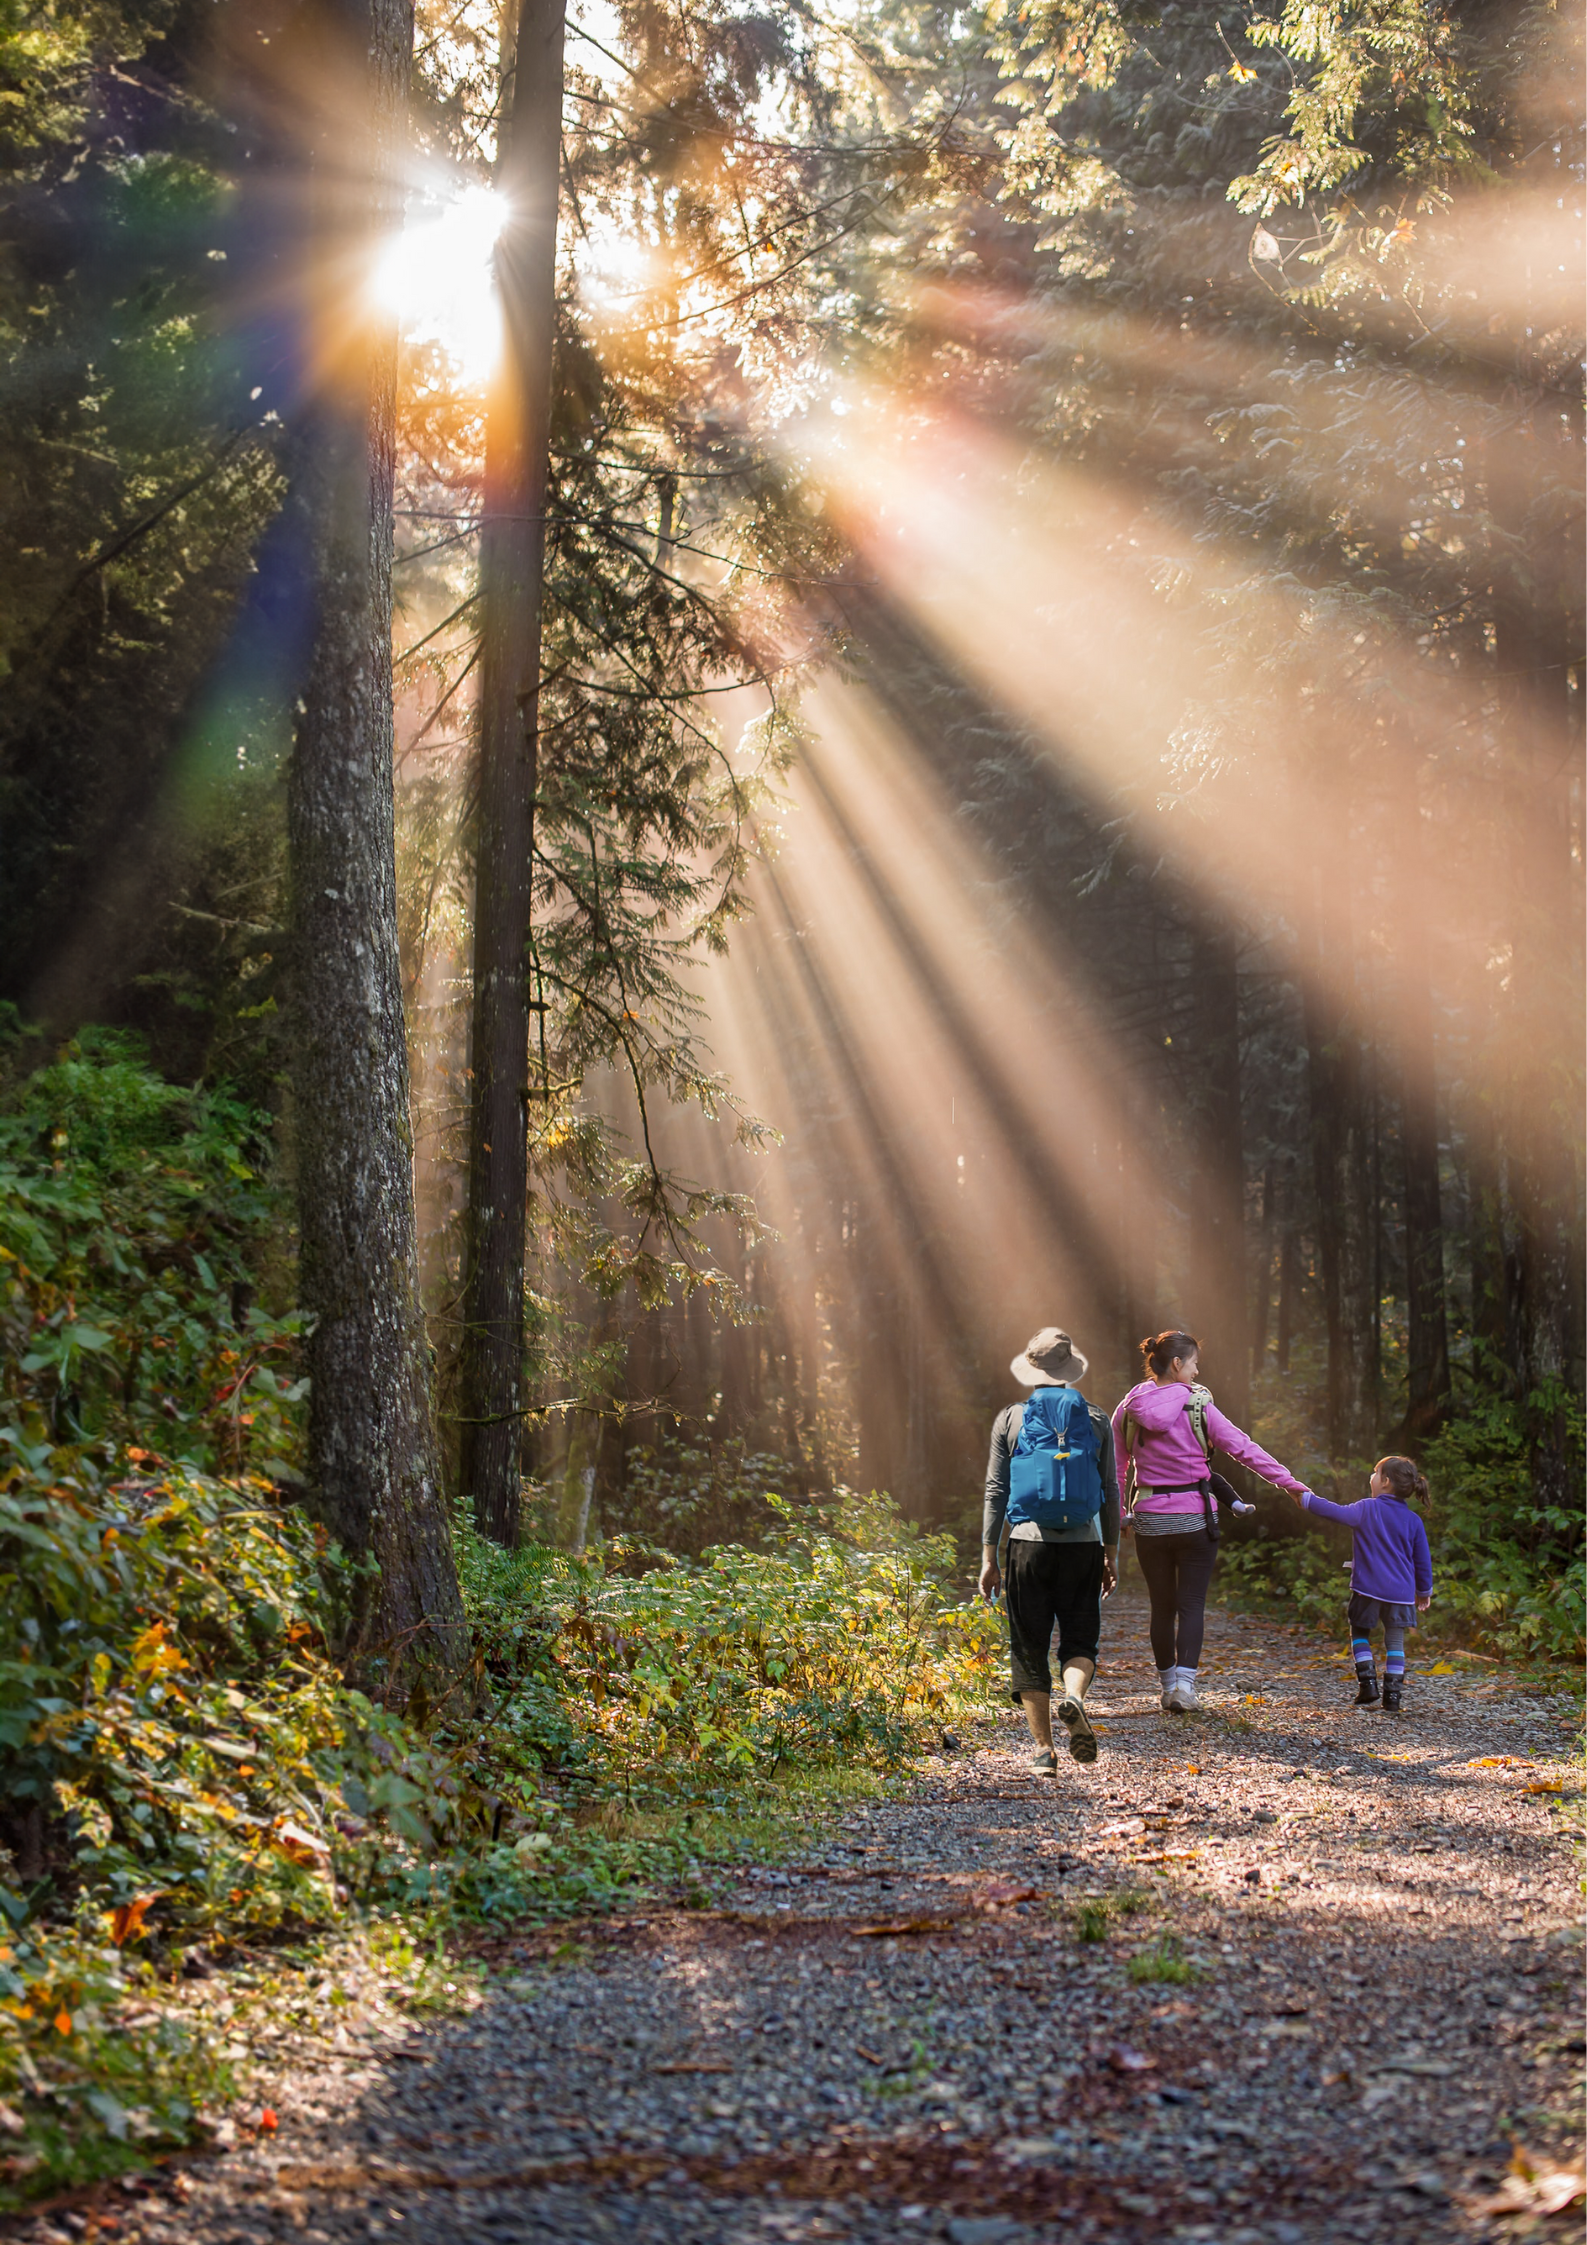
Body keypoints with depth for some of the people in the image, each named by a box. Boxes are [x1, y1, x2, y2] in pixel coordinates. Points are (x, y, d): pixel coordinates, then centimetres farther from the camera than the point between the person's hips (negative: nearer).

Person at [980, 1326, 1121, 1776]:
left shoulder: (1010, 1419, 2)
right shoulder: (1095, 1419, 4)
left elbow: (996, 1491, 1)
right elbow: (1110, 1492, 6)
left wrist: (989, 1557, 4)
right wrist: (1112, 1554, 14)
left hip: (1028, 1542, 0)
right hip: (1083, 1544, 1)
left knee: (1030, 1646, 7)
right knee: (1080, 1639, 11)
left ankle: (1044, 1750, 4)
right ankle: (1073, 1696, -20)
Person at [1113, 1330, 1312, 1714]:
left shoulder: (1128, 1410, 1)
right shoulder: (1197, 1406, -9)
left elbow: (1115, 1467, 7)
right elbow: (1244, 1448, -8)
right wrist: (1292, 1484, -3)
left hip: (1149, 1520, 3)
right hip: (1194, 1519, -3)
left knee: (1162, 1606, 13)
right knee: (1192, 1604, 3)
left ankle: (1168, 1686, 19)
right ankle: (1184, 1685, -10)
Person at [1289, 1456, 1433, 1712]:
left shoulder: (1367, 1509, -7)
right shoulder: (1413, 1520, 4)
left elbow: (1335, 1512, -10)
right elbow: (1423, 1560, 9)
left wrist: (1306, 1500, 4)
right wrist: (1424, 1591, 22)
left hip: (1368, 1588, -2)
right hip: (1401, 1592, 3)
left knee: (1360, 1634, 15)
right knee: (1395, 1642, 8)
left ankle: (1367, 1684, 3)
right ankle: (1393, 1695, 1)